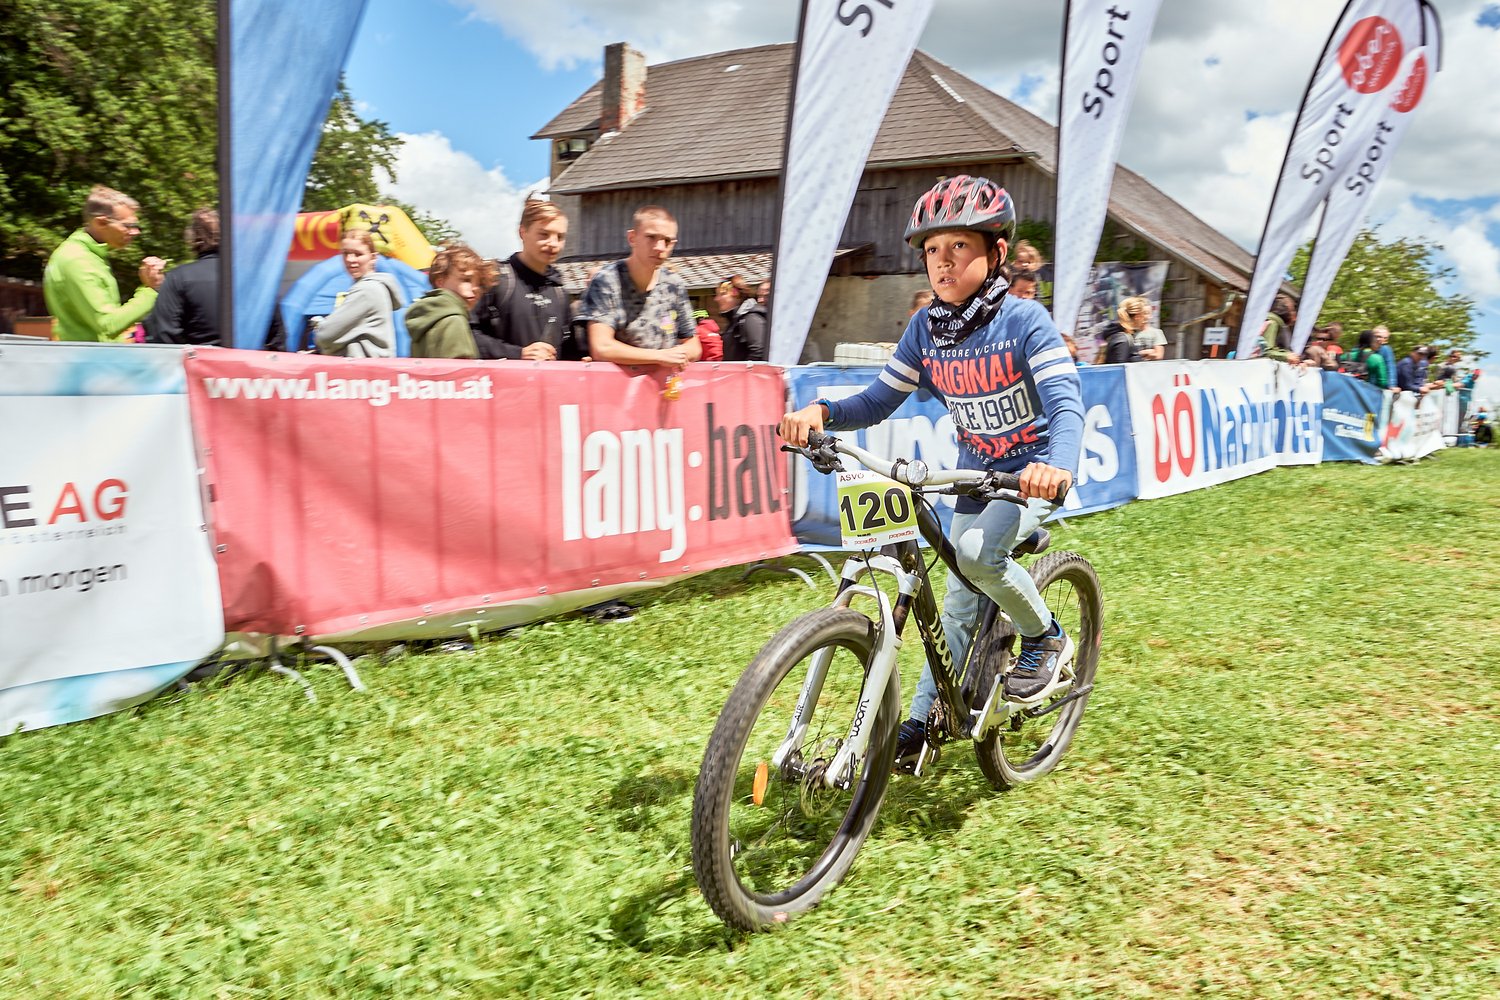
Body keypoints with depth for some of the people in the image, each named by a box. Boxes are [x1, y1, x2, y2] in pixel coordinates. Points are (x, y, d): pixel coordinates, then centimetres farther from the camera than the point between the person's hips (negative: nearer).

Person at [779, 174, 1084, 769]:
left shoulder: (1024, 320, -18)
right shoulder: (926, 329, -3)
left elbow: (1066, 401, -28)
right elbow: (878, 402, -2)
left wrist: (1057, 465, -49)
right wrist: (821, 412, -23)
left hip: (1036, 471, -5)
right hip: (976, 474, 5)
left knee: (976, 551, -30)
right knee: (961, 599, 9)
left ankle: (1046, 637, -3)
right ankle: (924, 722, 21)